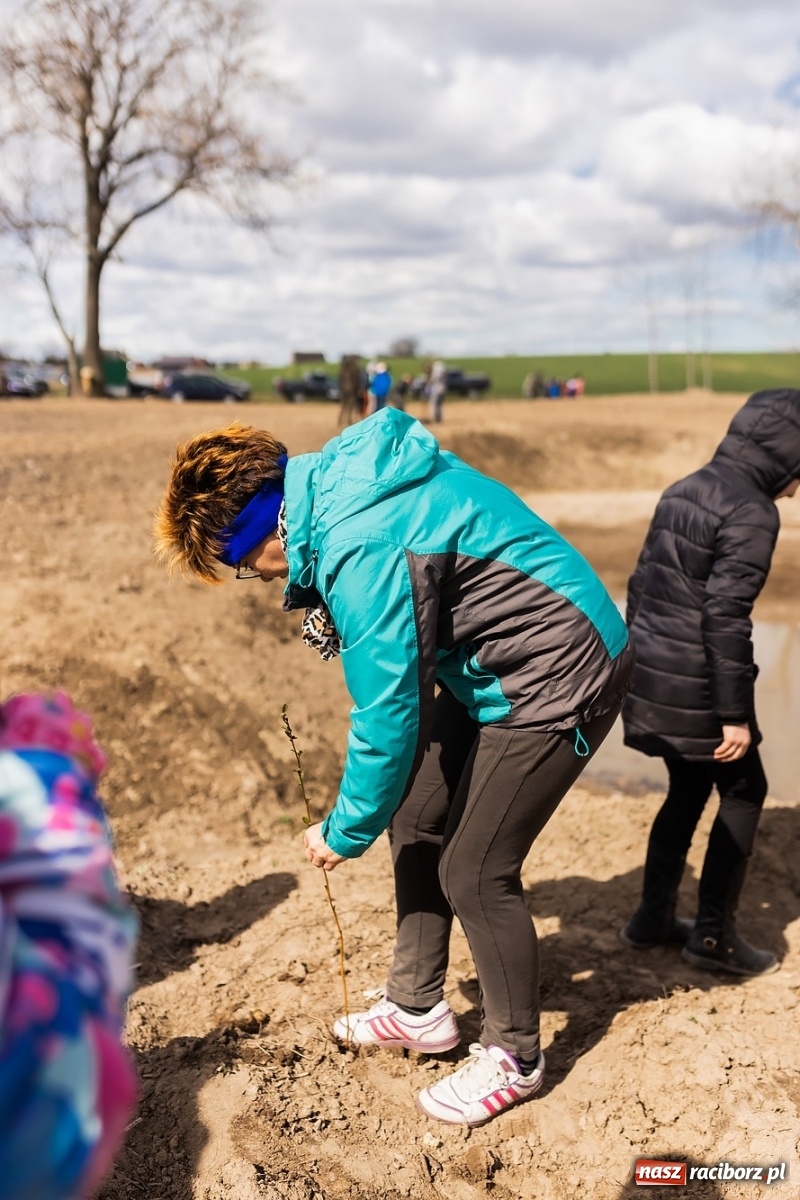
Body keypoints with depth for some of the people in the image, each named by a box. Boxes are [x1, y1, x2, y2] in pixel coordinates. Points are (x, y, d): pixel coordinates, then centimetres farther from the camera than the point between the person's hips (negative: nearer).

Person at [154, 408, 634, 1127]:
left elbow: (387, 716, -24)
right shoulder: (332, 480, -1)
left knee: (474, 873, -3)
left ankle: (513, 1058, 20)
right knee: (416, 822, 14)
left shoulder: (362, 550, -30)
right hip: (490, 669, 10)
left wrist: (345, 833, -9)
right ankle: (419, 1009, 32)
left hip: (559, 678, -10)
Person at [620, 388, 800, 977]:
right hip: (696, 682, -8)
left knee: (689, 788, 21)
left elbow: (641, 582, 15)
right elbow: (726, 615, -20)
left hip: (651, 672, 8)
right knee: (744, 792, 10)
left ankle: (654, 916, 28)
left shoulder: (684, 490, 12)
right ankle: (714, 934, 15)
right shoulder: (752, 510, -14)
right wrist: (736, 713, -16)